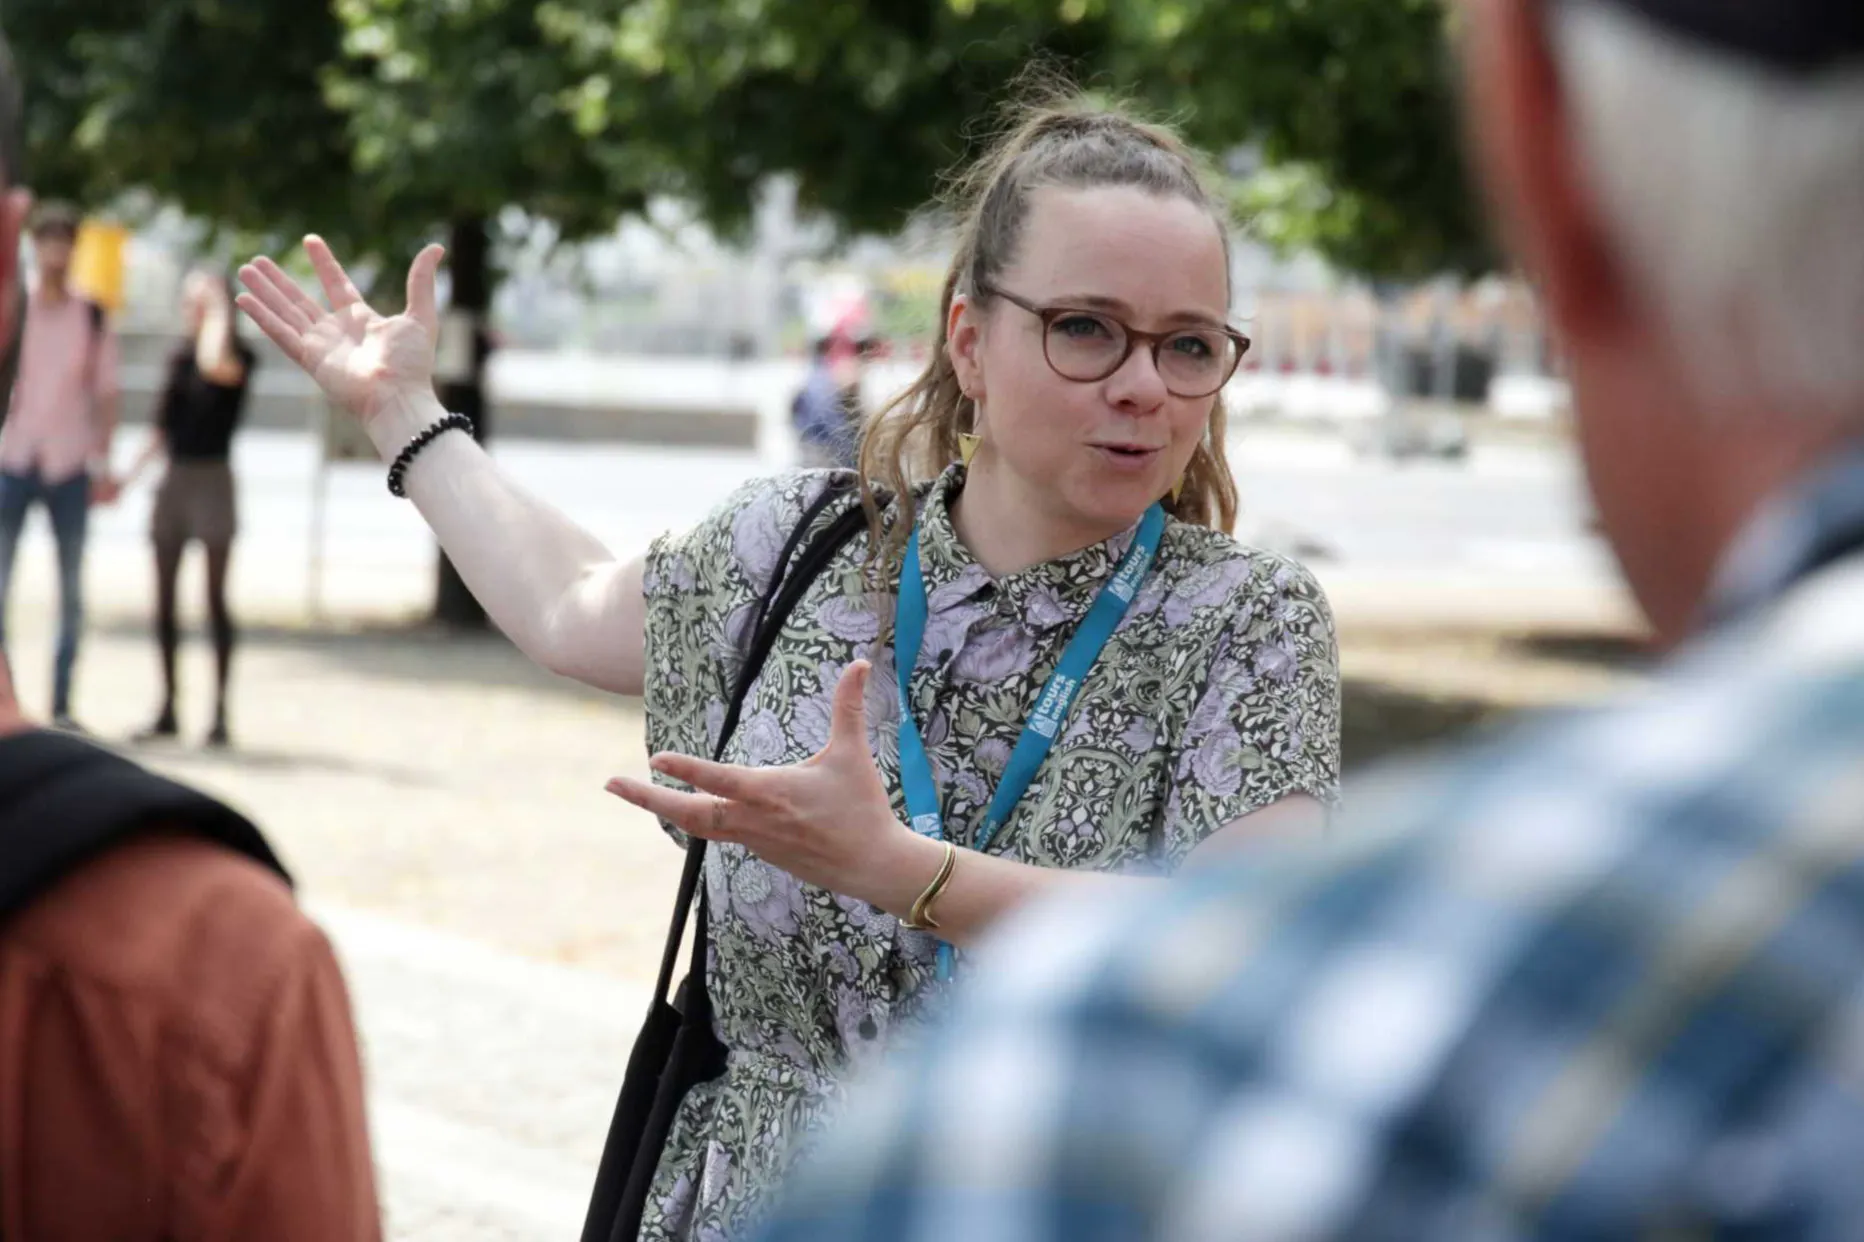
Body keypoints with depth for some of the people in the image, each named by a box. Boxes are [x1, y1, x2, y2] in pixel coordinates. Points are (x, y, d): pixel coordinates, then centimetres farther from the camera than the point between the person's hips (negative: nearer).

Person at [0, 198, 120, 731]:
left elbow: (107, 394, 7)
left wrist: (103, 465, 1)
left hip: (68, 465, 1)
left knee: (71, 588, 4)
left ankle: (62, 704, 9)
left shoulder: (94, 318, 5)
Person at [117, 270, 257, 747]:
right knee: (164, 597, 6)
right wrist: (131, 472, 13)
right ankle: (168, 709, 13)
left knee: (215, 596, -6)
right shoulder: (180, 358, 13)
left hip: (212, 477, -7)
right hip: (174, 478, 7)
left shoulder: (239, 357, -7)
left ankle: (220, 712, -4)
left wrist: (219, 315, -19)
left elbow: (215, 364, -32)